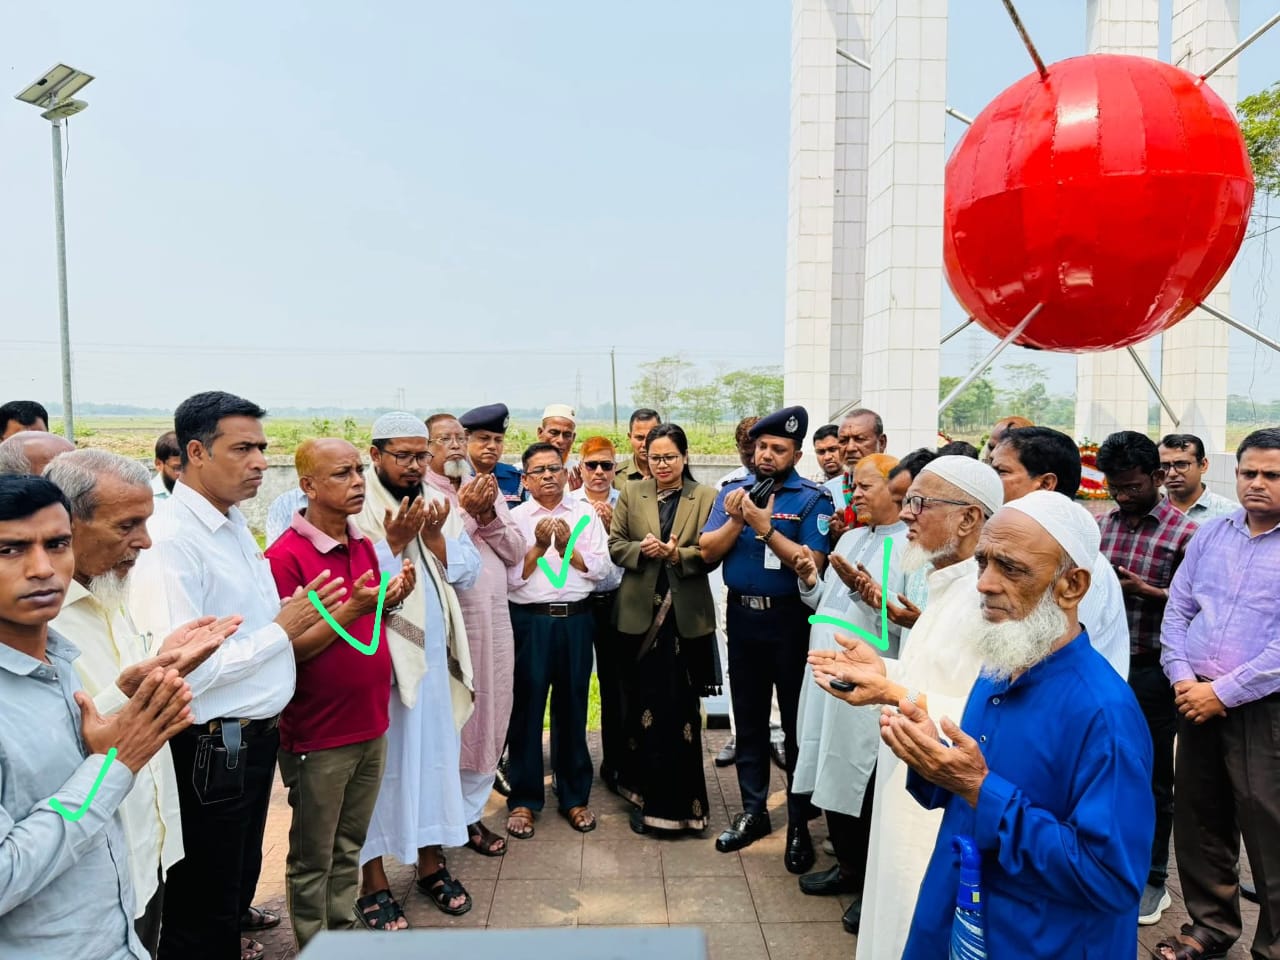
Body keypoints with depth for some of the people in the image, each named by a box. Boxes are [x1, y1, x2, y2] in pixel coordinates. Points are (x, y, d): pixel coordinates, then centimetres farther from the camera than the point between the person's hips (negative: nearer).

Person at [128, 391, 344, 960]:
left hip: (257, 736, 8)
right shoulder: (171, 541, -22)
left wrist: (296, 618, 3)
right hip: (211, 749, -8)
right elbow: (183, 672, -28)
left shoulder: (235, 524, 6)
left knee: (241, 877, 27)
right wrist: (282, 630, -20)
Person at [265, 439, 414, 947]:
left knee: (348, 849, 19)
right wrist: (351, 609, -26)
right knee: (313, 860, 11)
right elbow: (289, 650, -16)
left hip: (371, 727, 6)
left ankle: (344, 936, 34)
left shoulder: (364, 546, 6)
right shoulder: (285, 555, -16)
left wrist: (390, 599, -5)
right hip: (318, 738, -6)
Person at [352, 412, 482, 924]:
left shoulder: (438, 504, 7)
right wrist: (393, 542, -22)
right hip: (377, 658, -5)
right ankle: (373, 880, 21)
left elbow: (467, 574, 2)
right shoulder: (356, 507, -10)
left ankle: (431, 862, 30)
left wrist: (433, 538, -12)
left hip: (433, 655, 5)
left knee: (434, 753, 14)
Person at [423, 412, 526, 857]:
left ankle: (470, 812, 24)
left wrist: (489, 516, -6)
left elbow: (516, 550, 8)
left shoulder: (486, 488, 13)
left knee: (490, 715, 10)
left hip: (494, 619, 6)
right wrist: (467, 513, -11)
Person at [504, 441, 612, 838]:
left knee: (573, 707, 10)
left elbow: (601, 569, 0)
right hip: (530, 621, -1)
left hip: (576, 619, 2)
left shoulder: (585, 514, 7)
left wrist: (567, 548, -11)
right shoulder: (514, 518, 2)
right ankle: (523, 800, 19)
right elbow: (510, 578, -5)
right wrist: (538, 547, -15)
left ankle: (575, 797, 24)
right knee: (527, 708, 4)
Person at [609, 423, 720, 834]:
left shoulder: (705, 497, 2)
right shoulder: (631, 493, 8)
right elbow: (615, 545, 4)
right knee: (643, 706, 7)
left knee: (681, 709, 4)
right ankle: (646, 797, 21)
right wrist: (642, 549, -15)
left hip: (687, 615, -1)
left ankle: (680, 800, 19)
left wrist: (677, 554, -20)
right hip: (640, 614, 1)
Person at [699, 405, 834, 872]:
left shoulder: (812, 499, -8)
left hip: (791, 620, -4)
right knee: (749, 719, 15)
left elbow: (812, 563, -19)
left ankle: (799, 822, 22)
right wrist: (735, 520, -17)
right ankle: (753, 811, 31)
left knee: (798, 723, 7)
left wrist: (765, 528, -22)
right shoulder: (733, 491, 5)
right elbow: (708, 551, -2)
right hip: (742, 617, 4)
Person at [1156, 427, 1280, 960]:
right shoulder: (1210, 534, 8)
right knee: (1199, 822, 15)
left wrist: (1222, 692, -16)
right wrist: (1182, 678, -5)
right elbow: (1177, 611, 8)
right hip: (1196, 703, 5)